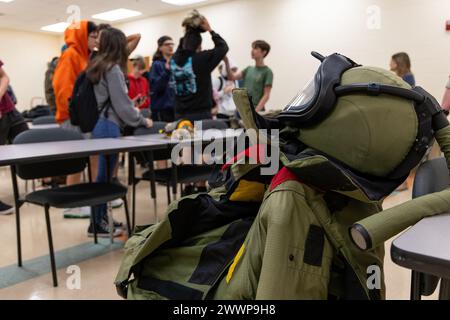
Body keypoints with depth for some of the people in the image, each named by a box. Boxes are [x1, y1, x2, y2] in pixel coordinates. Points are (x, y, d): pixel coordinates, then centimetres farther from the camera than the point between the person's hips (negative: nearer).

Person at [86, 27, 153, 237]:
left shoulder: (96, 67, 15)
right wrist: (142, 121, -1)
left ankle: (101, 218, 23)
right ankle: (97, 224, 7)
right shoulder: (113, 69, -12)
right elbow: (121, 103, -13)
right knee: (105, 175, -2)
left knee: (104, 173, 14)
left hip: (99, 123, 9)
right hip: (108, 126, -9)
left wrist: (132, 108, 24)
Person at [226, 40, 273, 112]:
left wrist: (256, 111, -18)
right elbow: (232, 77, 5)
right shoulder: (248, 69, 15)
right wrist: (227, 62, -9)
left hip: (255, 110, -5)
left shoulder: (267, 72, -2)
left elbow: (266, 95, -7)